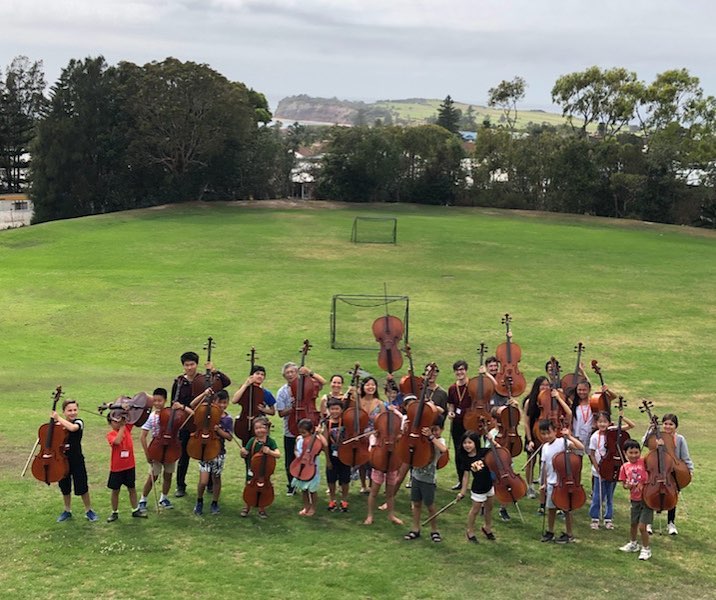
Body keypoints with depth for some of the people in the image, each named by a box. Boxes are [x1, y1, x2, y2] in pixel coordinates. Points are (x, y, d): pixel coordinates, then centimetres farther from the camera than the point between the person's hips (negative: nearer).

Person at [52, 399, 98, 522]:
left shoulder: (79, 422, -11)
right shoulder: (58, 425, 1)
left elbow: (72, 427, -34)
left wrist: (58, 418, -26)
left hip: (77, 460, -4)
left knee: (82, 487, 2)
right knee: (65, 488, 15)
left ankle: (88, 511, 18)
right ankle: (67, 511, 32)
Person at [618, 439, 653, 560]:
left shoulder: (644, 462, -11)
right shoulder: (625, 467, -1)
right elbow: (624, 484, 5)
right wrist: (627, 486, -15)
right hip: (635, 500, 4)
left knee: (642, 526, -8)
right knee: (633, 524, 22)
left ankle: (646, 549, 12)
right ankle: (633, 544, 47)